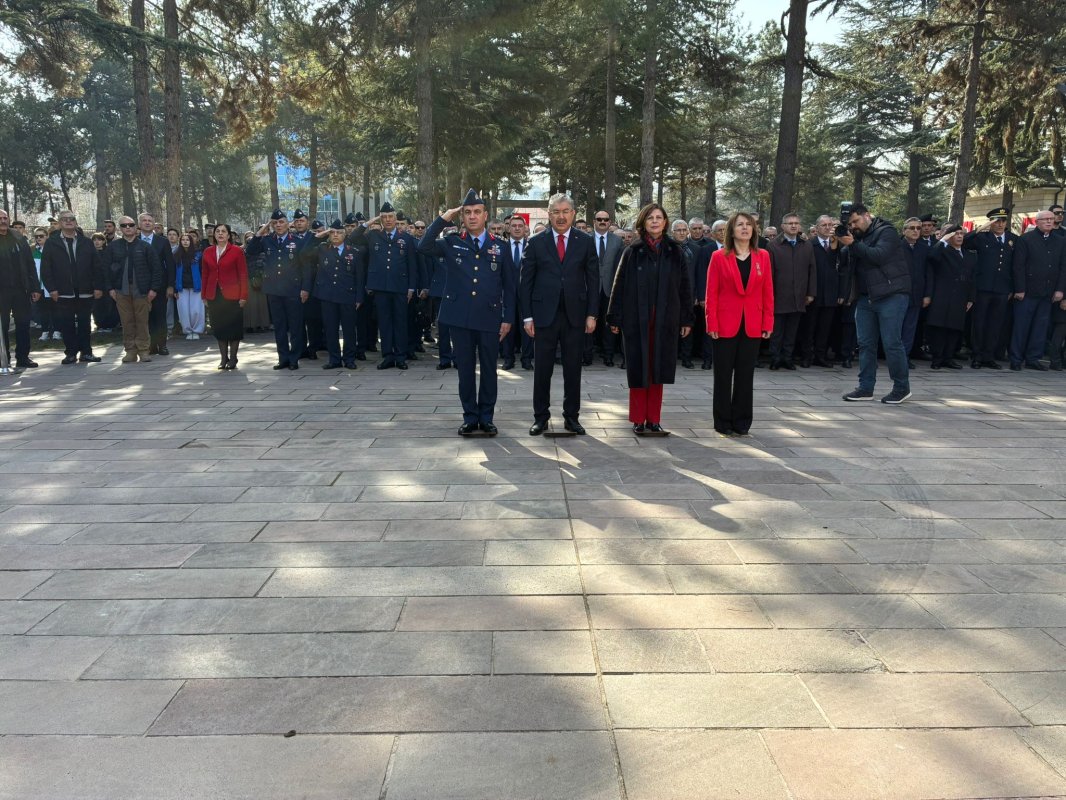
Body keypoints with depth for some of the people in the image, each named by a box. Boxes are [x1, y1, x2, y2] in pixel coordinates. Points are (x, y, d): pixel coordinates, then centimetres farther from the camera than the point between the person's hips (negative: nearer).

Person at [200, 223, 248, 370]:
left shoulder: (237, 251, -3)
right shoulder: (207, 252, 9)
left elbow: (243, 275, -5)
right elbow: (205, 275, 11)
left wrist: (243, 296, -11)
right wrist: (204, 296, 7)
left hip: (232, 295, -4)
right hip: (214, 295, 4)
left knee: (234, 327, 1)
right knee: (218, 327, 7)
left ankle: (233, 358, 10)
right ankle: (224, 358, 15)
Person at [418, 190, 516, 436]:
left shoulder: (500, 246, 6)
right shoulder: (452, 243, 6)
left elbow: (508, 286, 6)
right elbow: (423, 247, -11)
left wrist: (508, 318, 1)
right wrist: (443, 219, -8)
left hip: (490, 318, 0)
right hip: (460, 317, 0)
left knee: (489, 369, 6)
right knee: (465, 369, 7)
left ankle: (486, 417, 18)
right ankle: (470, 417, 18)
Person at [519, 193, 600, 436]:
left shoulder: (586, 242, 5)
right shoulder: (536, 243, 3)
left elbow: (593, 280, 5)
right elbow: (525, 281, 3)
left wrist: (592, 314, -2)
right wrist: (527, 316, -3)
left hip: (575, 315, 1)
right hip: (544, 314, 0)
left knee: (573, 369, 7)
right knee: (542, 369, 4)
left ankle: (571, 416, 18)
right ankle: (541, 416, 15)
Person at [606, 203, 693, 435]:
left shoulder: (676, 252, 5)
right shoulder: (632, 252, 1)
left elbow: (685, 287, 5)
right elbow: (619, 285, 1)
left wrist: (686, 319, 2)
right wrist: (615, 318, -3)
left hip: (665, 320, 1)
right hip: (636, 319, -1)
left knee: (658, 369, 5)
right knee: (638, 369, 3)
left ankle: (654, 419, 15)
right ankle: (638, 419, 12)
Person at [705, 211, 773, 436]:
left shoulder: (763, 257, 6)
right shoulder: (719, 257, -1)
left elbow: (768, 292, 6)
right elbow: (711, 293, -2)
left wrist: (768, 323, 0)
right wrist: (712, 324, -8)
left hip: (752, 326, 2)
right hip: (726, 325, -2)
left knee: (746, 375, 7)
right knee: (723, 375, 4)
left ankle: (741, 422, 17)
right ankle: (723, 423, 13)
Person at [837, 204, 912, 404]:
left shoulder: (886, 232, -3)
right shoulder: (858, 238, 17)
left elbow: (878, 255, -20)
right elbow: (850, 266, 9)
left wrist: (853, 244, -19)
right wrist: (842, 245, -6)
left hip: (890, 295, -7)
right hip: (865, 297, 7)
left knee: (892, 342, -7)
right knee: (865, 344, 5)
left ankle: (902, 387, 5)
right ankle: (865, 388, 11)